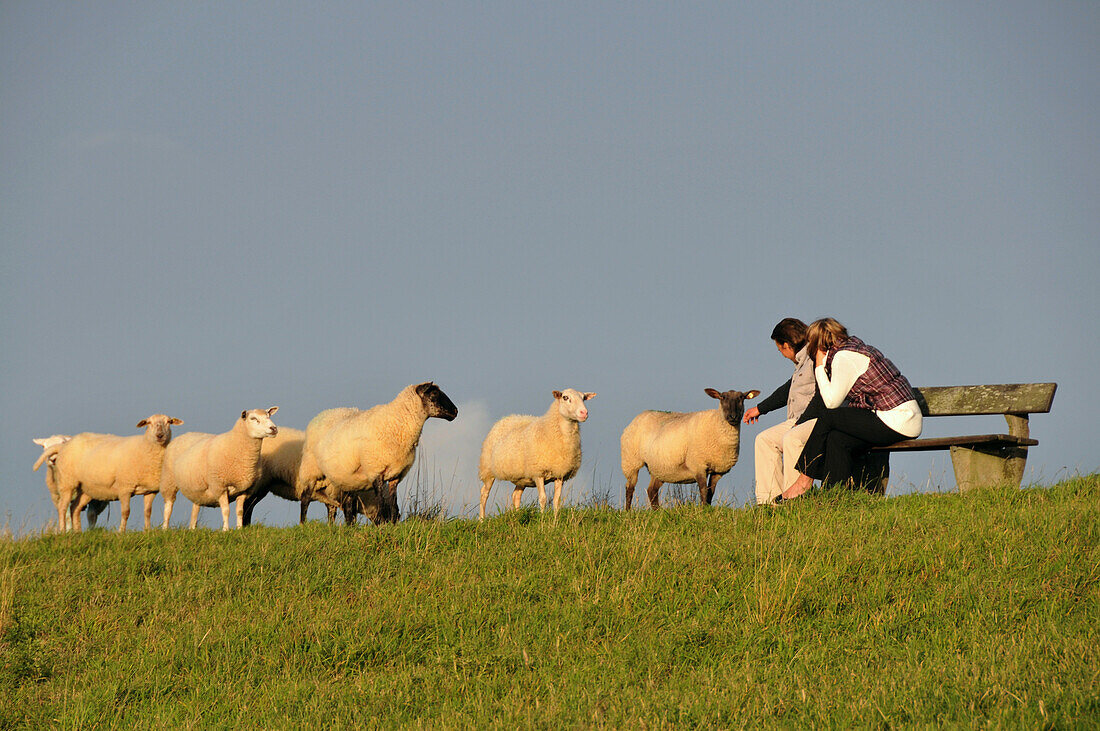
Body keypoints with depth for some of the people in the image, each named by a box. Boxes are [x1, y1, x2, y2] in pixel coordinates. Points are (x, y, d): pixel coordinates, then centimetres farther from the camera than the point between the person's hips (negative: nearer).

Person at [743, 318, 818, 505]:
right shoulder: (803, 360, 20)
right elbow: (787, 390, 34)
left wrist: (803, 420, -20)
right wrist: (759, 409, 43)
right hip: (801, 421, 11)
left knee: (791, 439, -33)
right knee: (764, 439, 5)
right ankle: (768, 499, -4)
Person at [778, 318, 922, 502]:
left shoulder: (844, 357, -10)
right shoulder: (854, 346, 19)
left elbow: (832, 402, -10)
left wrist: (820, 368, 0)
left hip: (899, 421, -9)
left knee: (828, 418, -6)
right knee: (837, 439, 3)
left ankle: (804, 483, 3)